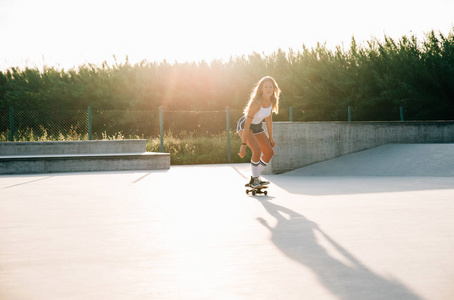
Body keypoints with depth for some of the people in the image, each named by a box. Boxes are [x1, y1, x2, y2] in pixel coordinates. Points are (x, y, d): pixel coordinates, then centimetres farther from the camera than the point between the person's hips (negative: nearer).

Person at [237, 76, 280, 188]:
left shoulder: (272, 101, -11)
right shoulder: (256, 103, -33)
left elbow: (269, 119, 5)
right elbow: (247, 124, -33)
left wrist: (270, 137, 9)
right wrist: (243, 145, -34)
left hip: (257, 127, 8)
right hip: (244, 126, -8)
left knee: (269, 152, 2)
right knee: (257, 151, -26)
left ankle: (255, 178, 16)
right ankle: (254, 179, -8)